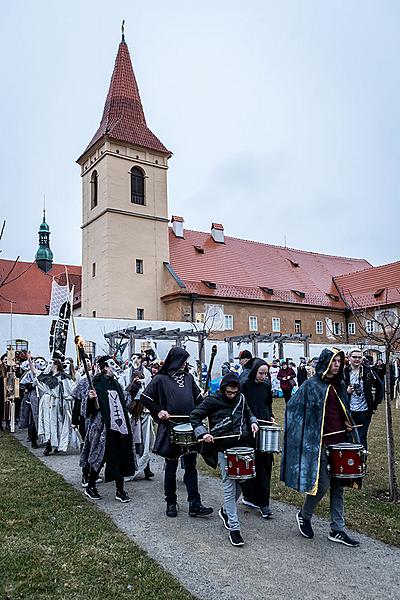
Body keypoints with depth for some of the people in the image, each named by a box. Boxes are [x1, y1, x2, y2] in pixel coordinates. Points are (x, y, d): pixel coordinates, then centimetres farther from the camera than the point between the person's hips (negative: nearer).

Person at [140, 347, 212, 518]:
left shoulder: (188, 377, 8)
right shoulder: (161, 379, -6)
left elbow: (198, 397, 18)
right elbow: (145, 398, -4)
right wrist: (158, 410, -12)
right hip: (170, 429, -4)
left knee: (191, 467, 5)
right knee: (171, 468, 10)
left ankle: (195, 505, 10)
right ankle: (171, 503, 25)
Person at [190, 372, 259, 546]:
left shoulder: (241, 398, 5)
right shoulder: (212, 401, -8)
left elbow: (248, 413, 23)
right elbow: (194, 416, -4)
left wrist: (253, 422, 3)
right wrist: (203, 433, -17)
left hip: (242, 445, 5)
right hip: (224, 449, -5)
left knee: (240, 482, 10)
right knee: (229, 485, -5)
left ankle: (226, 511, 36)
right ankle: (234, 527, 2)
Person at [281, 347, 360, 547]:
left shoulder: (339, 385, 11)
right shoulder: (312, 385, -10)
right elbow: (293, 406, -8)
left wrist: (347, 424, 6)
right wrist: (307, 432, -11)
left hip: (338, 441, 7)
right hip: (318, 442, -7)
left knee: (337, 486, 11)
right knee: (322, 484, -3)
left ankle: (337, 530, 22)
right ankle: (304, 515, 23)